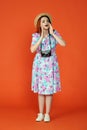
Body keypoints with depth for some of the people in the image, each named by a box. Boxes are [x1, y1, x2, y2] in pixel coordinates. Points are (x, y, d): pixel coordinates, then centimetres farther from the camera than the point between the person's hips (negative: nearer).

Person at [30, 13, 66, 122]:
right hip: (40, 64, 1)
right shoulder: (36, 36, -1)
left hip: (51, 64, -1)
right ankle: (41, 114, 18)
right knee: (40, 90, 6)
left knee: (50, 90, 2)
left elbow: (63, 44, -19)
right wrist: (41, 37, -18)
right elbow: (32, 50, -17)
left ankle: (47, 114, 14)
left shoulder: (54, 33, -2)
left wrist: (52, 33, -16)